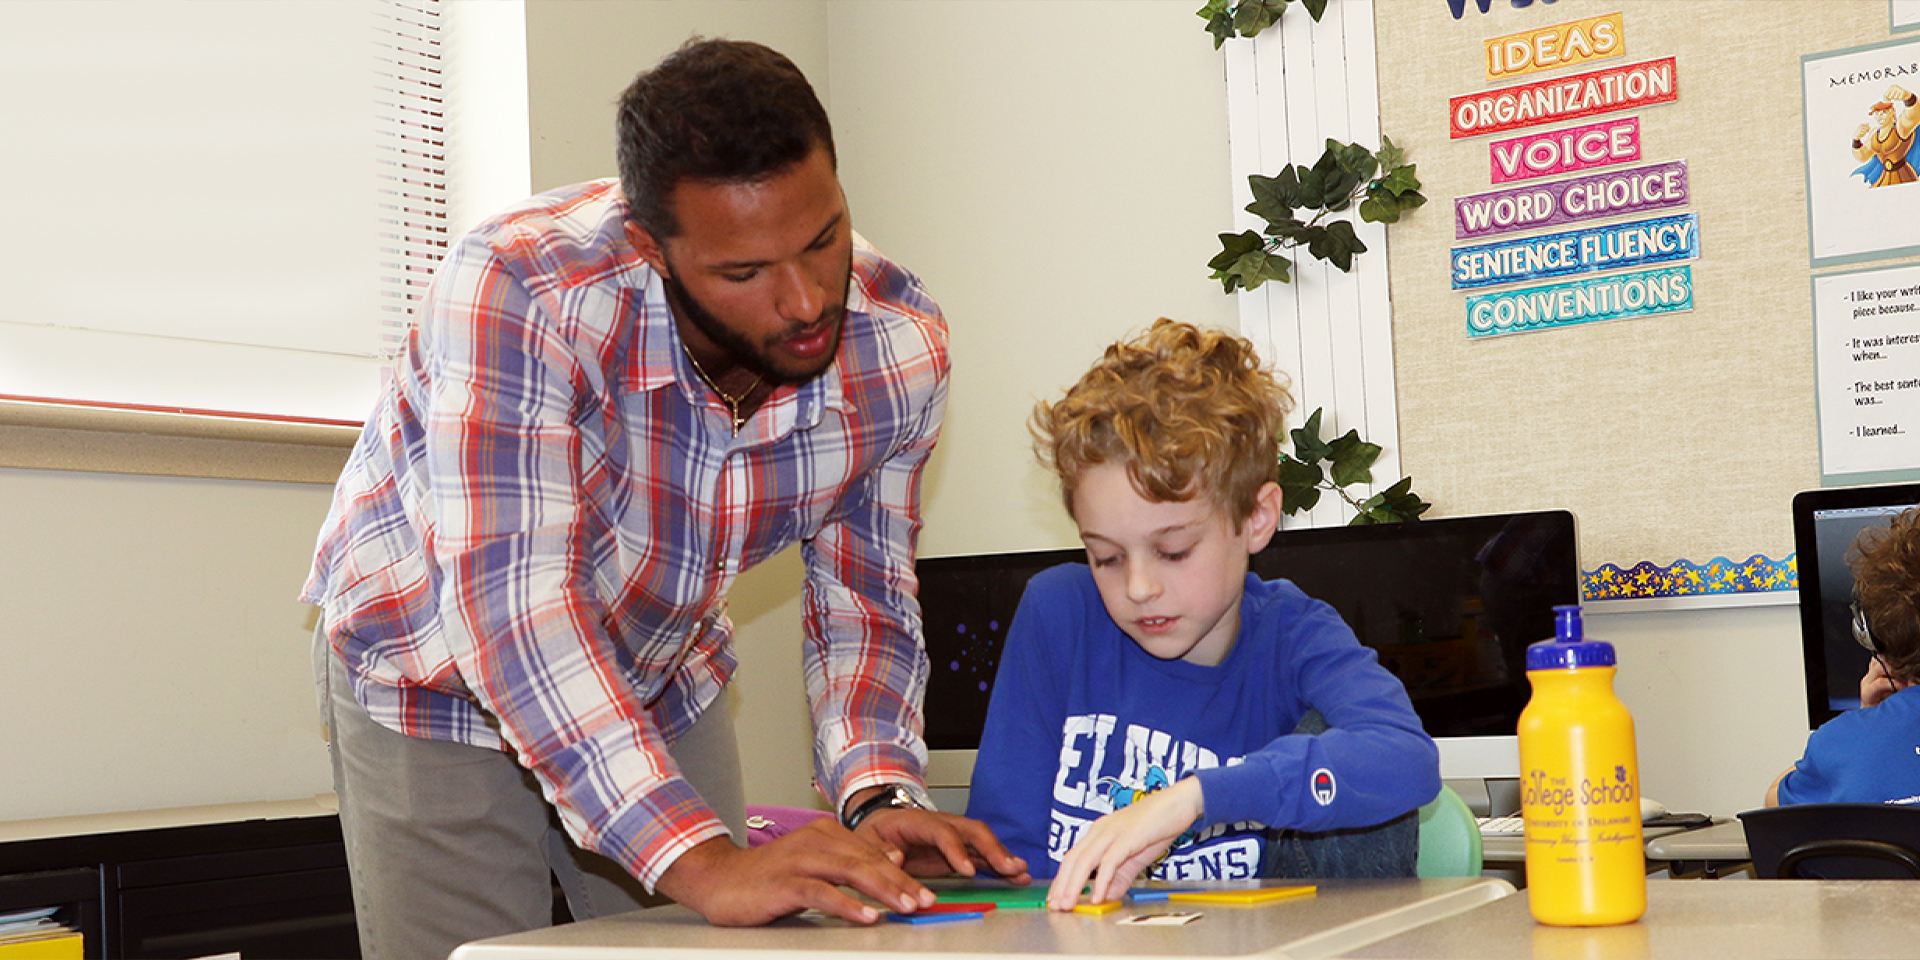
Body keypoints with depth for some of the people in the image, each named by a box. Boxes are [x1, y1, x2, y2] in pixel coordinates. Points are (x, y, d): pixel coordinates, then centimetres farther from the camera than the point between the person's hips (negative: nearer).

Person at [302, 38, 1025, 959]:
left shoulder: (899, 343, -20)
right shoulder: (519, 291, -36)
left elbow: (862, 599, -10)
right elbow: (512, 603, -43)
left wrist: (878, 798, -30)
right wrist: (704, 863, -52)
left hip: (663, 686, 4)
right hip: (435, 671, -3)